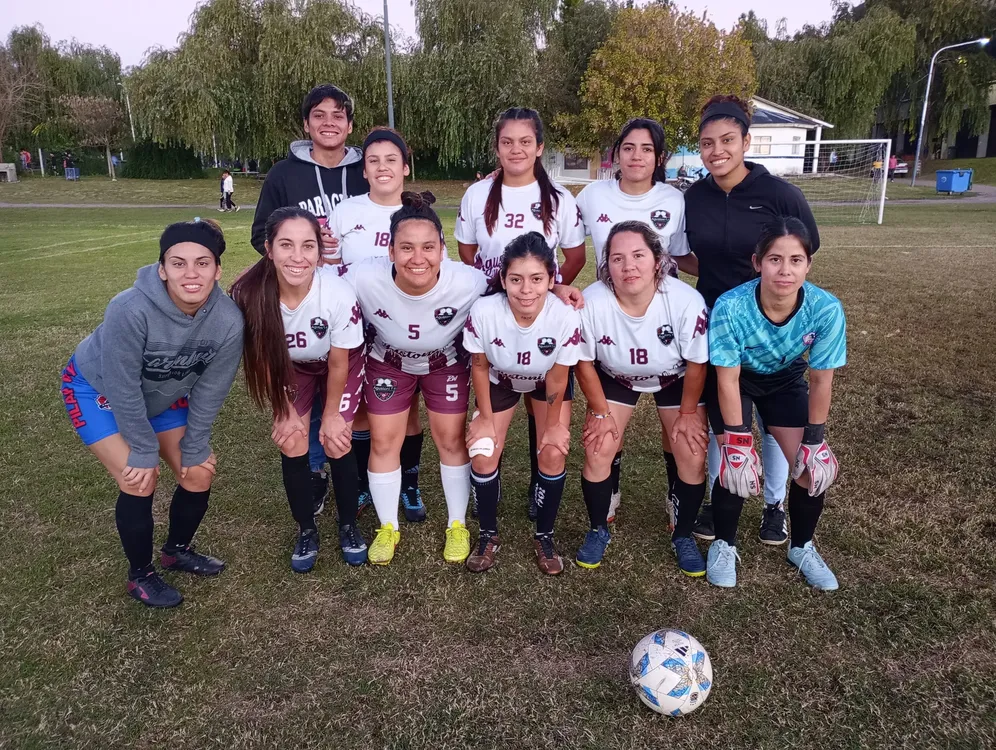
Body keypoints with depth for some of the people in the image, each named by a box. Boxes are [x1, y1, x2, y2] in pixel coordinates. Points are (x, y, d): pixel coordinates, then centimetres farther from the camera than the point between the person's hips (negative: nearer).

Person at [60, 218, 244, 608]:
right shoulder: (131, 310, -39)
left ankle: (177, 550, 30)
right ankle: (139, 575, 11)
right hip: (97, 390, -4)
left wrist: (194, 448, -8)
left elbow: (209, 392, -15)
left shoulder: (228, 321, -27)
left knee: (199, 472, 1)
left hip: (163, 395, 5)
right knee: (140, 479, -14)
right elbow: (123, 388, -29)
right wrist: (144, 452, -20)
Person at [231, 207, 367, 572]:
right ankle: (307, 531, 18)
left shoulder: (339, 294, -37)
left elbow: (338, 363, -20)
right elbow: (264, 360, -15)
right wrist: (286, 412, -7)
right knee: (292, 446, -4)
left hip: (340, 364, -1)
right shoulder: (249, 295, -32)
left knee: (336, 444, -7)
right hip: (291, 367, 2)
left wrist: (331, 415, -8)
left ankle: (348, 527, 17)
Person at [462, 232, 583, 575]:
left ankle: (544, 536, 14)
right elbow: (480, 366, -17)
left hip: (547, 383, 0)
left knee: (553, 455, -10)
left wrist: (553, 424, -7)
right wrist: (485, 417, -8)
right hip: (500, 381, 1)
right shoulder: (484, 311, -37)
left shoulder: (565, 316, -38)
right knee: (483, 457, -7)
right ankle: (488, 536, 17)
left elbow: (556, 377, -20)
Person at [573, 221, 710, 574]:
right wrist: (600, 412, -9)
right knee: (597, 450, -8)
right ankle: (599, 530, 17)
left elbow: (697, 363, -16)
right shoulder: (591, 302, -33)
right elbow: (584, 362, -15)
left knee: (692, 455, -7)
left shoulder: (687, 301, -34)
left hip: (676, 379, 0)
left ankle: (683, 536, 18)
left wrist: (688, 413, -8)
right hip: (615, 377, 1)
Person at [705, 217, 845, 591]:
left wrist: (814, 440, -11)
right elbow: (729, 381, -25)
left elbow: (821, 381, -16)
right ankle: (724, 545, 13)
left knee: (813, 467, -5)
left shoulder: (826, 309, -30)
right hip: (736, 381, -2)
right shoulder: (730, 308, -36)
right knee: (737, 467, -16)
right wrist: (737, 441, -21)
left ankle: (801, 547, 23)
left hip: (786, 381, 3)